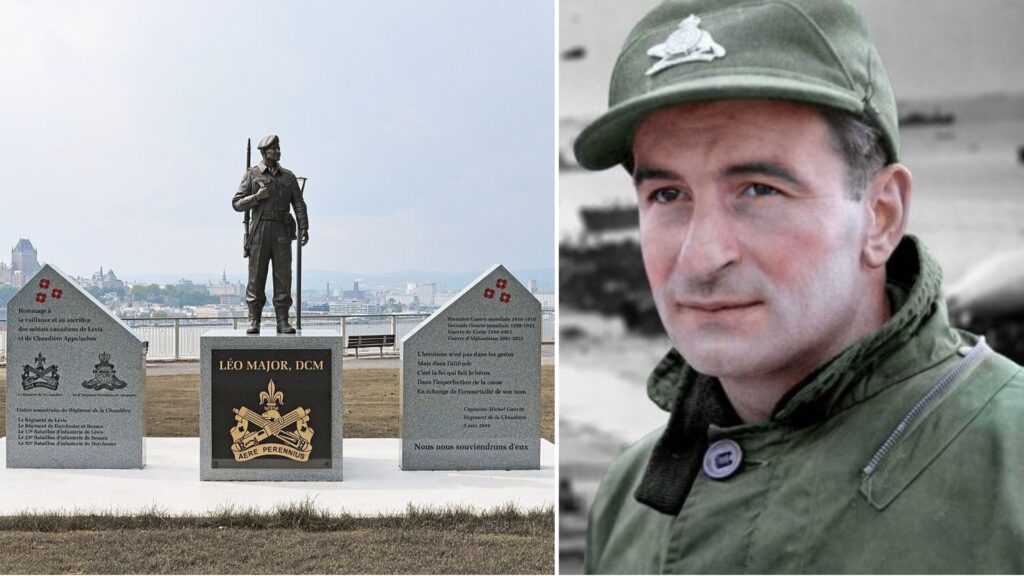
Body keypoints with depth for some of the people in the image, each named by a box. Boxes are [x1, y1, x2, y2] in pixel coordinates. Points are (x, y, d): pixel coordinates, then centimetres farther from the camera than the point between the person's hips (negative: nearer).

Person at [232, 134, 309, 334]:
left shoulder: (288, 176, 13)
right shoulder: (252, 174, 6)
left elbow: (299, 204, 7)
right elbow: (237, 204, 4)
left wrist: (304, 228, -5)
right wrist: (257, 197, -12)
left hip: (282, 232, 2)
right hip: (259, 230, -2)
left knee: (283, 277, -2)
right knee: (256, 277, -3)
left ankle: (283, 322, 0)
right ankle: (254, 321, 1)